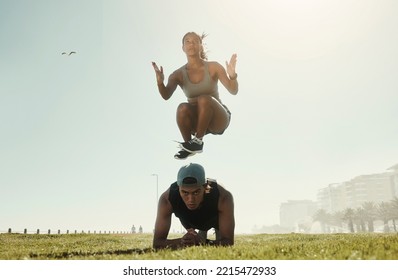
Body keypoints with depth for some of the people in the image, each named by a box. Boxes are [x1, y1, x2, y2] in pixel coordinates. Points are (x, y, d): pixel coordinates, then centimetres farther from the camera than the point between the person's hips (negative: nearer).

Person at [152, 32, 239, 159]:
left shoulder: (213, 67, -8)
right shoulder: (178, 74, -5)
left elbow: (233, 91, -14)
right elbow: (166, 96, -20)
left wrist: (232, 76, -36)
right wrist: (160, 82, -41)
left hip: (219, 119, -1)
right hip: (198, 121, 2)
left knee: (204, 99, -32)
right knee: (183, 108, -31)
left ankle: (198, 141, -18)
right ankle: (189, 146, -9)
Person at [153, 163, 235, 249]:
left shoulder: (223, 197, -46)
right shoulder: (166, 200, -43)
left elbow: (228, 242, -45)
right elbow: (157, 243, -40)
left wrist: (202, 242, -65)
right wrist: (181, 242, -61)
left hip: (218, 219, -1)